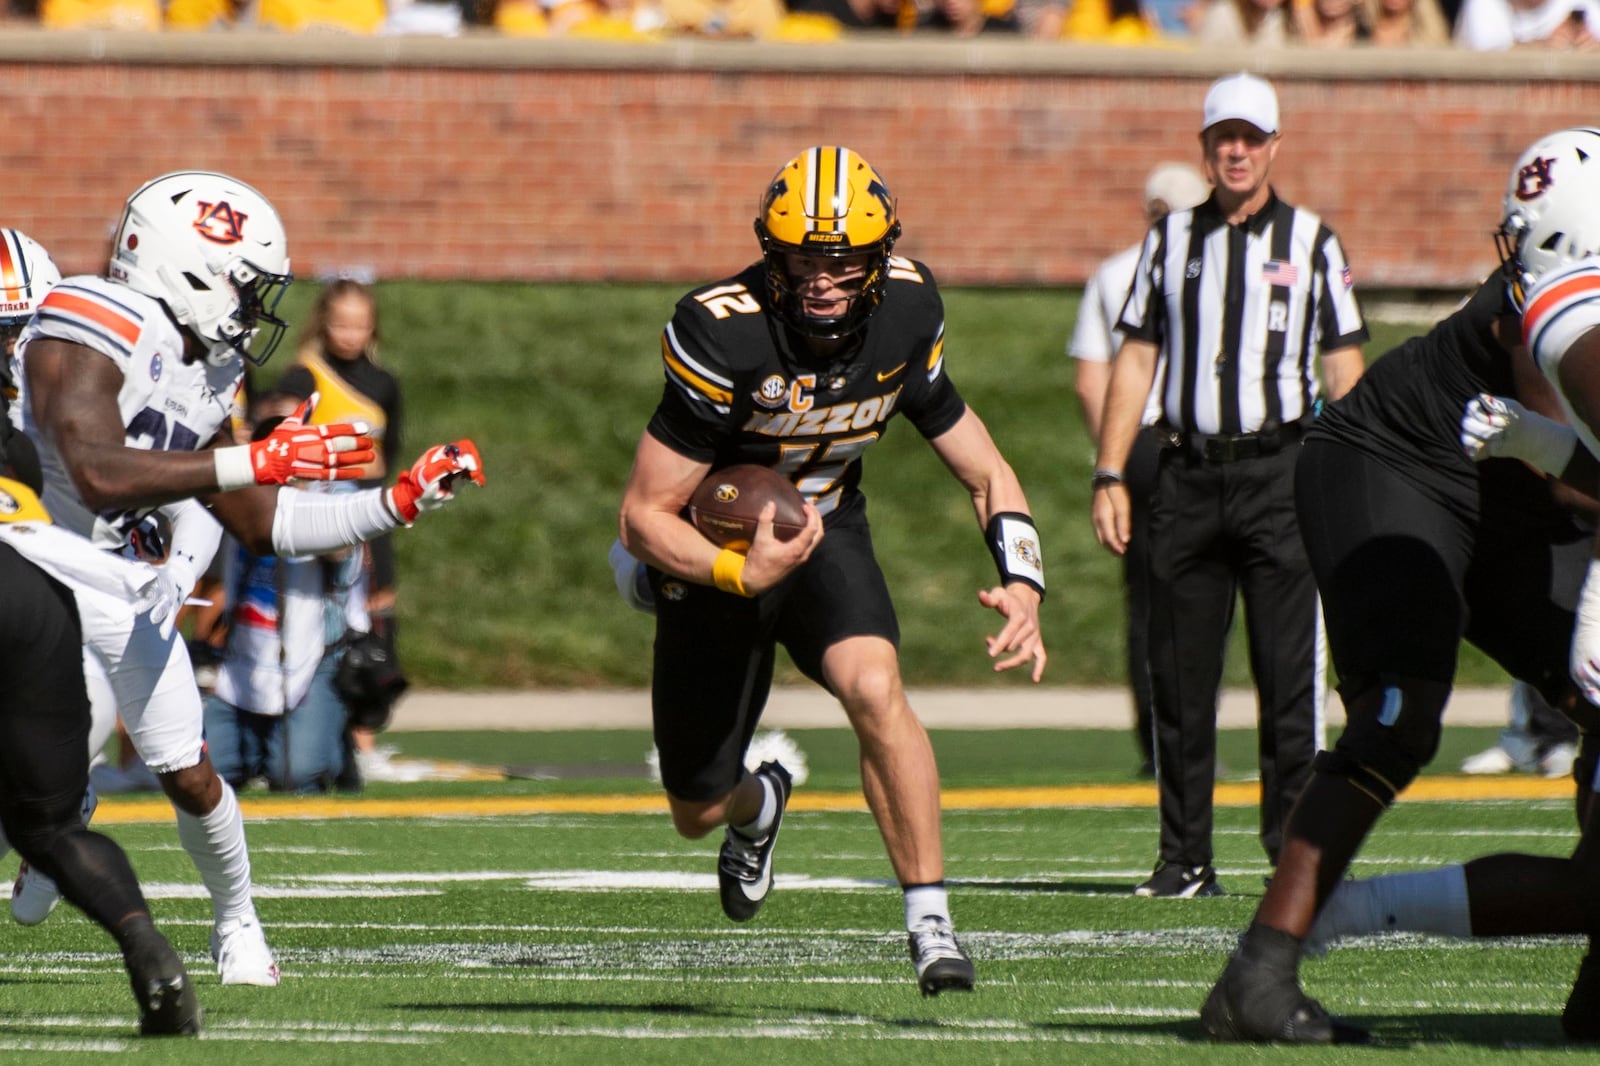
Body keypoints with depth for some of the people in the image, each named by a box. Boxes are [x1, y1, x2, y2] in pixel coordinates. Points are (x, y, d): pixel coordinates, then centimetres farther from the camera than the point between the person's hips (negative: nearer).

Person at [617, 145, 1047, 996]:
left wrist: (1022, 583, -21)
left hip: (826, 534, 1)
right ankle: (761, 804, 52)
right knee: (697, 812, 12)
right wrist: (741, 575, -41)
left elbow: (983, 472, -4)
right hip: (715, 552, -1)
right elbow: (644, 514, -25)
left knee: (874, 688, -32)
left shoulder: (904, 316, -16)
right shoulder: (723, 333, -30)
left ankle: (929, 921, -23)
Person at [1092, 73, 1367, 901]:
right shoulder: (1170, 241, 12)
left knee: (1288, 676, -6)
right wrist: (1110, 476, 4)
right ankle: (1185, 860, 10)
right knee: (1180, 676, 3)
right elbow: (1135, 361, 12)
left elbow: (1344, 369, 4)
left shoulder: (1310, 243, 6)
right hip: (1188, 475, 2)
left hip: (1280, 469, -2)